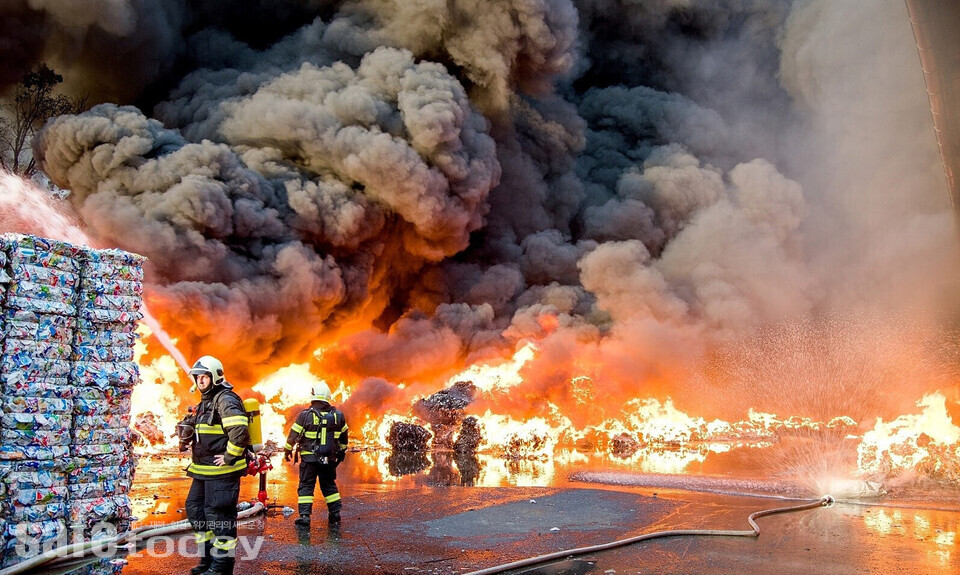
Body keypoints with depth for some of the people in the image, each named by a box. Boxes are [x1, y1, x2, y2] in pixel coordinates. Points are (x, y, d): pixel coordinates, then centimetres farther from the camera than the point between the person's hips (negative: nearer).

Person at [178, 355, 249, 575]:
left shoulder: (226, 400, -16)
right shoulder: (205, 401, 15)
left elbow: (239, 431, -30)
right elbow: (190, 426, 33)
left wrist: (229, 457, -23)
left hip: (222, 470, -10)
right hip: (204, 469, 11)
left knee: (219, 514, -5)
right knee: (195, 509, 17)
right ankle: (208, 556, 29)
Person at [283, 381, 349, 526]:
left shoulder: (305, 415, -10)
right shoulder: (338, 415, 1)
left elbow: (293, 435, -5)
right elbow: (344, 435, 14)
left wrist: (287, 450, 11)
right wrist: (342, 451, 29)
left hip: (309, 458, -3)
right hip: (330, 459, 3)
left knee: (306, 486, 5)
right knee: (329, 485, 15)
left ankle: (304, 516, 1)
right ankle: (335, 515, 16)